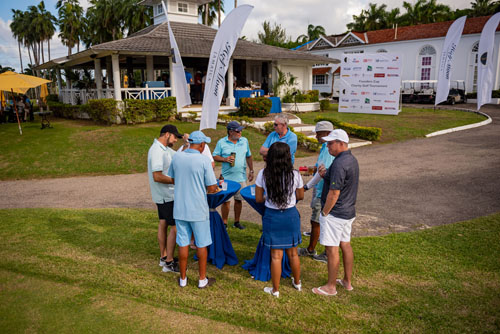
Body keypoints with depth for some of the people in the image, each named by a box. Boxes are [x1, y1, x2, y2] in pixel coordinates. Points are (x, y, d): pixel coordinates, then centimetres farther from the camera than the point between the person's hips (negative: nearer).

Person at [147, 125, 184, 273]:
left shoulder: (165, 148, 9)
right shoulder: (157, 151, -22)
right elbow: (157, 177, -27)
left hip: (163, 195, 11)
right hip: (166, 195, -11)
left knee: (163, 224, 17)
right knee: (175, 227, -6)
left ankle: (163, 257, 29)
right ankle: (169, 263, 3)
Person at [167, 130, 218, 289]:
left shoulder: (176, 158, -1)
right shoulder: (204, 160, -16)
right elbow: (212, 188, -15)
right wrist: (208, 188, 8)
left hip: (180, 209, 4)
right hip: (198, 210, -4)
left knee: (183, 244, 14)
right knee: (201, 245, 11)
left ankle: (183, 279, 26)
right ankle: (202, 280, 23)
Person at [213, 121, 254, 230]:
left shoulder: (244, 141, 8)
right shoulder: (221, 142, -1)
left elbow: (248, 156, 14)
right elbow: (215, 156, 1)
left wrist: (251, 171, 12)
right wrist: (225, 159, -16)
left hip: (241, 177, 3)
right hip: (227, 178, -2)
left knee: (239, 200, 10)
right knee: (226, 200, 1)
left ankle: (237, 222, 25)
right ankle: (224, 223, 16)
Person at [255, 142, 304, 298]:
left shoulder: (263, 174, -12)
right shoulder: (295, 175, -10)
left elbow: (258, 199, -5)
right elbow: (300, 196, 3)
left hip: (272, 216, -1)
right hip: (291, 215, 2)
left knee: (276, 255, 8)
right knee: (293, 253, 20)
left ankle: (275, 290, 21)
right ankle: (297, 283, 39)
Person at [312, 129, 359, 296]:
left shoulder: (339, 164, -24)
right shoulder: (352, 159, 8)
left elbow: (334, 193, -24)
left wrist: (324, 213, -13)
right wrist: (326, 175, 3)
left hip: (335, 214, -10)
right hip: (349, 212, 10)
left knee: (332, 249, 1)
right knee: (345, 245, 19)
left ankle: (331, 287, 14)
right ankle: (347, 281, 33)